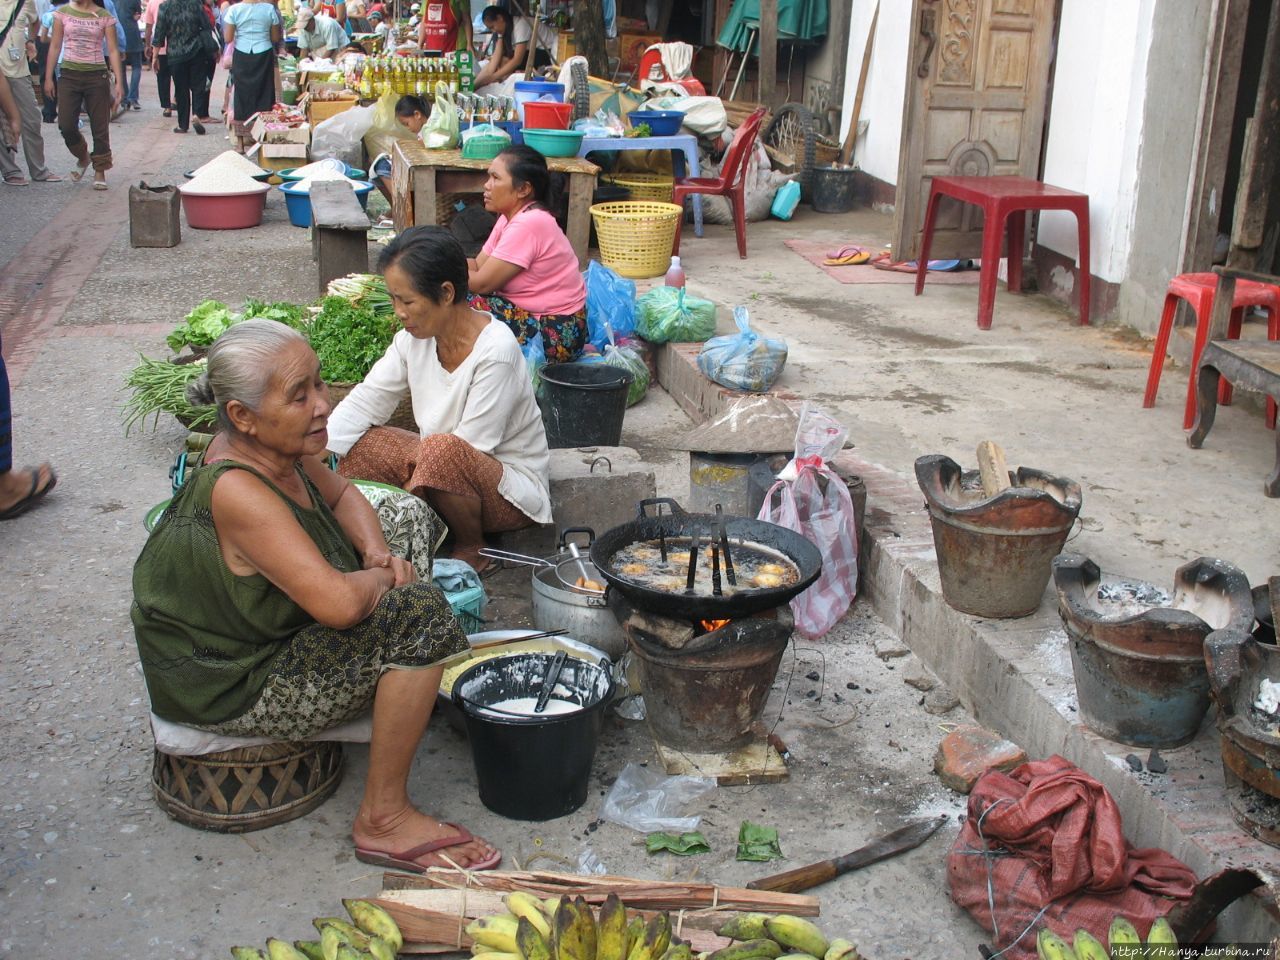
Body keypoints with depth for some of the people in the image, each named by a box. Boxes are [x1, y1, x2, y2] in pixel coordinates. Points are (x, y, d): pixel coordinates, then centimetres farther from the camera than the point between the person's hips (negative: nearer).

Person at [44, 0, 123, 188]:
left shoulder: (104, 17, 0)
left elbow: (113, 50, -1)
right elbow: (55, 46, 7)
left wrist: (119, 82, -8)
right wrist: (48, 78, 4)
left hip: (97, 76, -2)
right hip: (69, 75, 2)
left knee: (100, 127, 1)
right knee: (66, 126, -3)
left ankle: (100, 171, 13)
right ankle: (83, 157, 25)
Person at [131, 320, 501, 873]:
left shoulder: (279, 448, -6)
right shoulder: (236, 490, -32)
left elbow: (341, 496, 15)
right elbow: (339, 602, -39)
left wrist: (376, 550, -5)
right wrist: (380, 578, -17)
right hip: (228, 690, -10)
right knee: (419, 613, -24)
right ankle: (383, 819, -13)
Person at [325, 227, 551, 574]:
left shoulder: (495, 350, -26)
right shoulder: (414, 337, -5)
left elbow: (470, 448, -25)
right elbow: (366, 401, -4)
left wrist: (405, 494, -22)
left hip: (511, 488, -7)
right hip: (446, 468, 7)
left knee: (442, 450, -36)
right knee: (359, 443, -8)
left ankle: (472, 551, -10)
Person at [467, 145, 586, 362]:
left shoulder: (528, 224, -22)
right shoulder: (510, 217, 10)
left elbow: (481, 283, -21)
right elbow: (478, 266, 5)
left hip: (557, 334, -10)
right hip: (532, 315, 10)